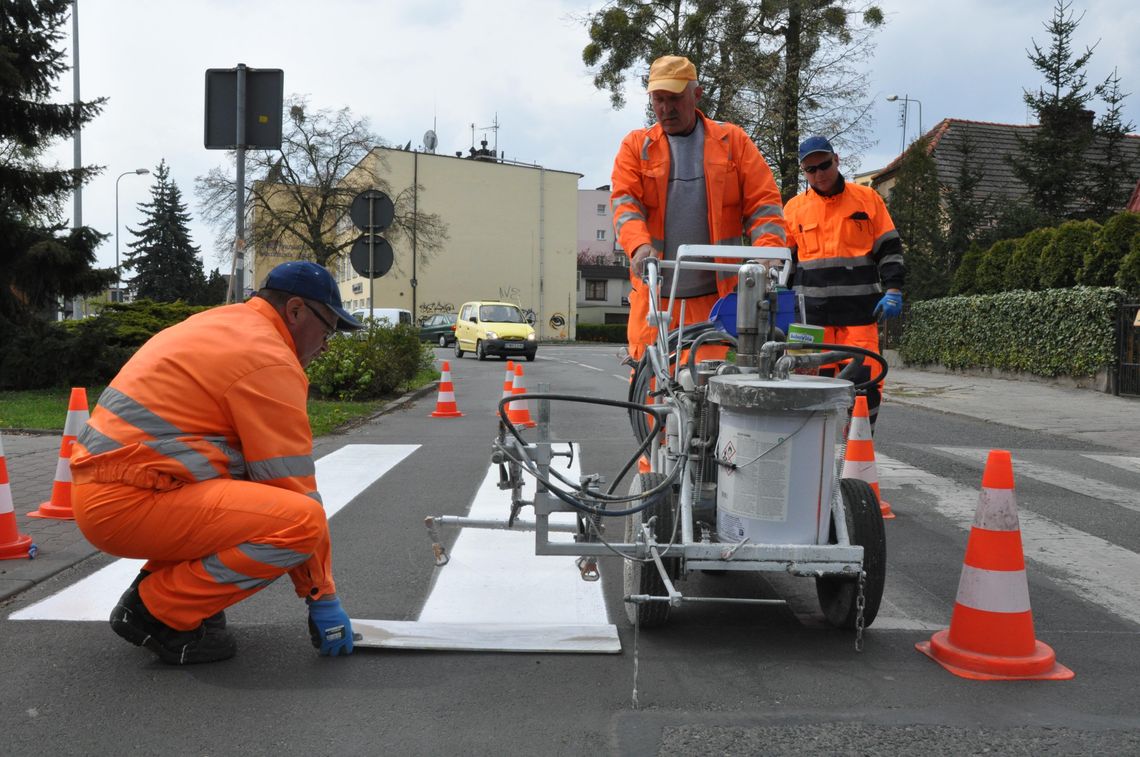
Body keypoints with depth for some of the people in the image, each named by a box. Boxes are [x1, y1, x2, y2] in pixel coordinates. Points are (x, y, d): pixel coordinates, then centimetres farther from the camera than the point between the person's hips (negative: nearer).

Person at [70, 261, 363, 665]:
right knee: (302, 522, -21)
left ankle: (159, 586, 15)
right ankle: (156, 612, -7)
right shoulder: (268, 361, -12)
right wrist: (323, 597, -4)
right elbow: (294, 487, -12)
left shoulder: (223, 324, 17)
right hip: (126, 504, -10)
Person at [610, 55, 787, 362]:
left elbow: (763, 201, 5)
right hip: (655, 294, 1)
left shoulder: (732, 140, 10)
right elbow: (624, 202, -1)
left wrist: (769, 250, -13)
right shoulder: (636, 145, 11)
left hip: (720, 293, 0)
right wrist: (640, 245, -22)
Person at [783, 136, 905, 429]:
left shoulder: (867, 198, 8)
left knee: (864, 380, -6)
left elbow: (889, 249, 9)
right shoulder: (794, 207, 11)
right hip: (812, 312, 1)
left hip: (860, 309, -1)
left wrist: (893, 290, -2)